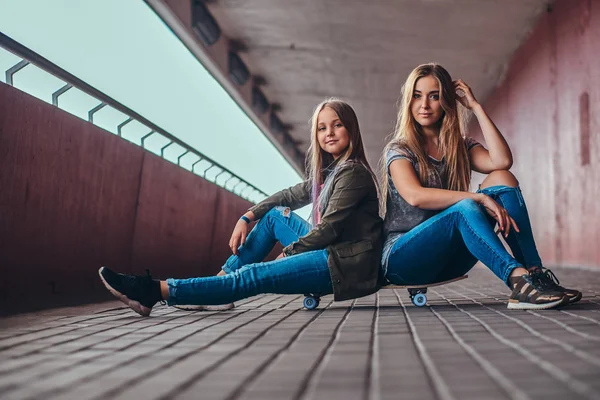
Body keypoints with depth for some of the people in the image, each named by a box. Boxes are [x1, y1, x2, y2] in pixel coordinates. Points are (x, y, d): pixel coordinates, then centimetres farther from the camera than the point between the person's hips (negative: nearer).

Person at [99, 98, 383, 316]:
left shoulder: (352, 172, -12)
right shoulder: (330, 171, 17)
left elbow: (329, 228, -16)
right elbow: (290, 195, 23)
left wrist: (288, 252, -4)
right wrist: (246, 217, 13)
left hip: (350, 263, -9)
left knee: (253, 275, -18)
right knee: (274, 216, 15)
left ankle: (155, 292, -19)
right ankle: (222, 281, 8)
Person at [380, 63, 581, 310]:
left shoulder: (460, 147, 13)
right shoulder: (398, 150, -1)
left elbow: (502, 161, -10)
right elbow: (415, 196, -22)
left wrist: (475, 106, -4)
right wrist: (479, 197, -28)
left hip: (448, 262, 5)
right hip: (403, 259, -5)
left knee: (502, 179, -14)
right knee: (465, 208, -33)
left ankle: (535, 273, -26)